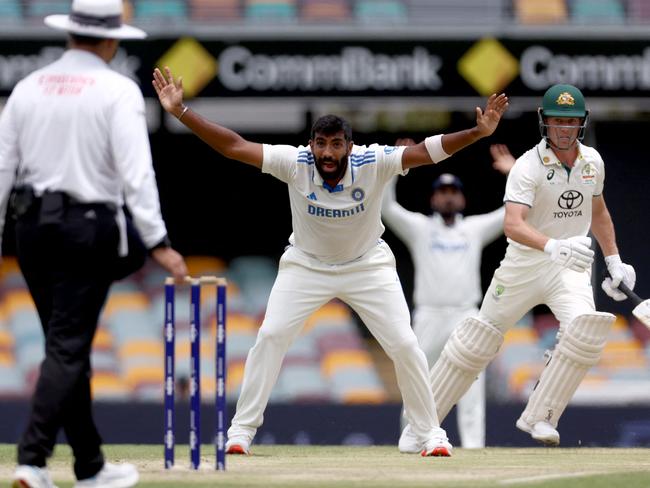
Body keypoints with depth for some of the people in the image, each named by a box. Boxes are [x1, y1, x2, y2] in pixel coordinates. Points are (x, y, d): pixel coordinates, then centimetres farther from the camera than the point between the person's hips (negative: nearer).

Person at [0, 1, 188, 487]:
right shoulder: (118, 91, -7)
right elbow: (136, 172, -16)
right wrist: (158, 244, -16)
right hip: (88, 228, -5)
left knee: (68, 345, 13)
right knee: (68, 348, -6)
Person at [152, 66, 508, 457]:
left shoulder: (373, 163, -27)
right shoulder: (295, 163, -25)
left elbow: (430, 150, -34)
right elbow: (233, 146, -28)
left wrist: (479, 132, -49)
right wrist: (181, 112, -37)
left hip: (368, 266, 0)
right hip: (306, 264, 0)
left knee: (404, 344, -7)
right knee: (270, 337, -12)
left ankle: (430, 432, 9)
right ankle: (241, 431, -1)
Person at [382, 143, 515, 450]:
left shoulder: (475, 229, 15)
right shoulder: (419, 228, 10)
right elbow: (386, 207, -1)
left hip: (465, 317, 1)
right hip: (429, 317, -1)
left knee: (471, 380, -7)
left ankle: (473, 443, -8)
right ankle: (410, 442, 5)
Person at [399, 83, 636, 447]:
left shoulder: (592, 161, 2)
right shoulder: (529, 167, -17)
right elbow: (513, 224, -33)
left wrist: (614, 261, 18)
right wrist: (553, 246, -50)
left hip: (572, 267, 3)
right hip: (526, 262, -3)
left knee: (585, 331, -24)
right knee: (479, 338, 4)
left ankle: (539, 417, -12)